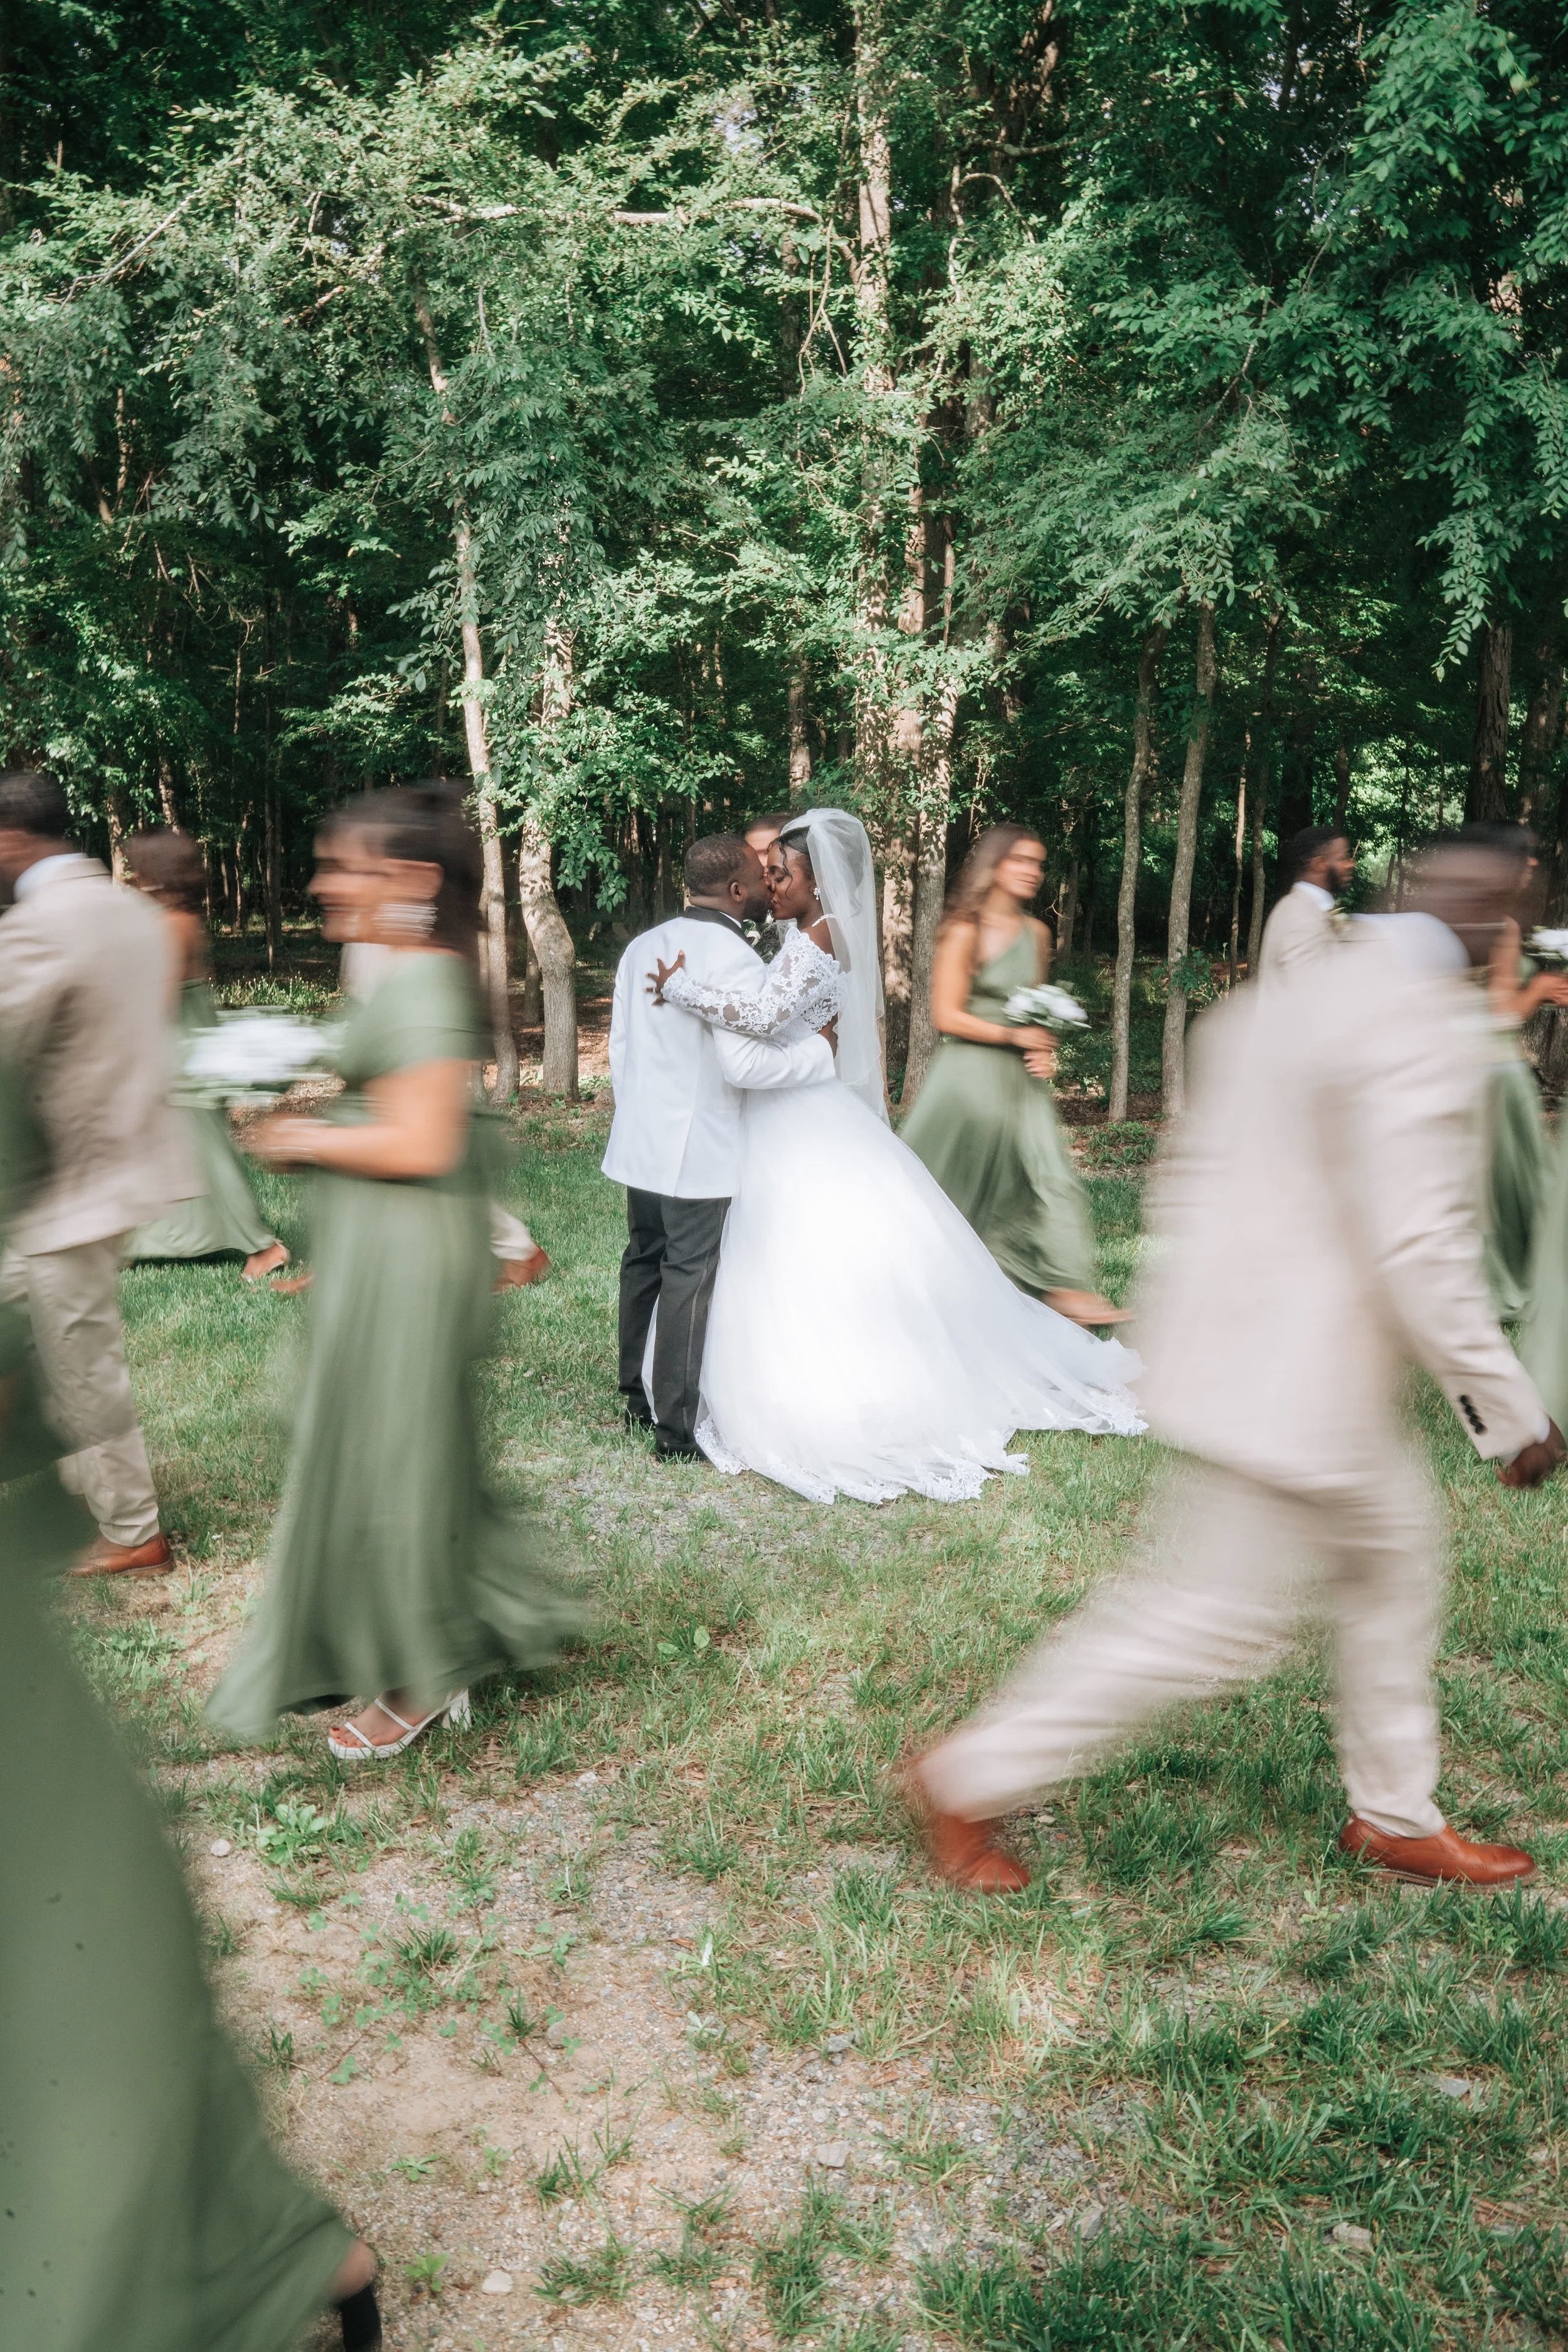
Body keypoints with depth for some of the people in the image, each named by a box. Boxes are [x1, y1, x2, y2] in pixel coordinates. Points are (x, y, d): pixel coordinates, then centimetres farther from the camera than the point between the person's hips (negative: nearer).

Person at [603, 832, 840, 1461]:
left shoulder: (643, 946, 8)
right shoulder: (734, 959, -17)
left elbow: (619, 1047, 13)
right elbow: (744, 1065, -24)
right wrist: (819, 1050, -11)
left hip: (639, 1143, 8)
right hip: (699, 1153, -8)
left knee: (644, 1265, 17)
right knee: (689, 1281, 0)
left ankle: (638, 1397, 30)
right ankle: (677, 1428, 7)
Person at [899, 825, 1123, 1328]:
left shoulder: (1036, 933, 10)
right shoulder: (965, 932, -10)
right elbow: (946, 1016, -13)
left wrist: (1044, 1050, 2)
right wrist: (1015, 1036, -13)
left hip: (1020, 1078, 6)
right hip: (969, 1073, -6)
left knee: (1050, 1174, -2)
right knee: (958, 1184, 3)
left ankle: (1066, 1287, 0)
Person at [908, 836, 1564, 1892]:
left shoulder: (1293, 992, 8)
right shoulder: (1423, 1030, -20)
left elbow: (1198, 1170, 13)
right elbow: (1421, 1252, -23)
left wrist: (1189, 1303, 23)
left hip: (1246, 1343, 10)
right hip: (1293, 1379, -10)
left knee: (1392, 1564, 22)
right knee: (1215, 1616, 2)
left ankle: (1395, 1816, 39)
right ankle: (971, 1781, 13)